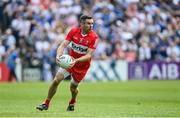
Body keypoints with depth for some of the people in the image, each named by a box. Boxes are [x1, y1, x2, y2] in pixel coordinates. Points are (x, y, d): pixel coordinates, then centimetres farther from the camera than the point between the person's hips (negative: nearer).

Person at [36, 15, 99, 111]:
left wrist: (76, 60, -38)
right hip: (69, 61, 1)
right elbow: (63, 45, -15)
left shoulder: (94, 37, -19)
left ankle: (72, 103, 43)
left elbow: (89, 55, -23)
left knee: (73, 87, 7)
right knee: (56, 80, -12)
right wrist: (58, 55, -35)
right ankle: (46, 103, 3)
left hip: (82, 66, -1)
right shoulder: (73, 31, -12)